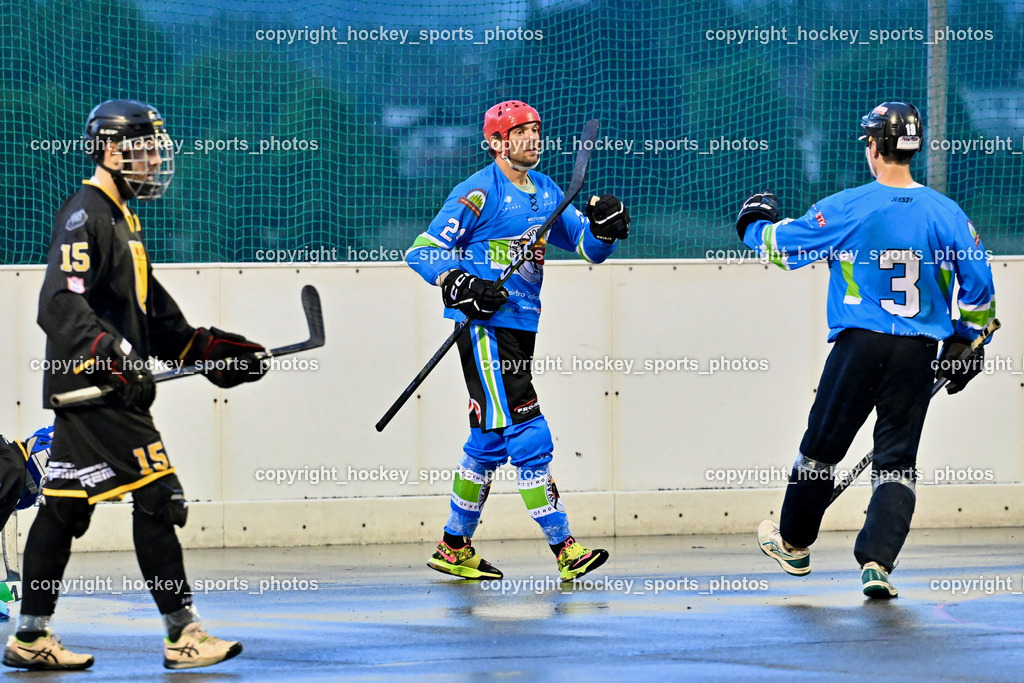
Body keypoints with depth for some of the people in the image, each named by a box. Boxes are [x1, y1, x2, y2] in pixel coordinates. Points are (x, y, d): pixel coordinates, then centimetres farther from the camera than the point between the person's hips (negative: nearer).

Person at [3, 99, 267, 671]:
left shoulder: (122, 218, 20)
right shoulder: (85, 216, -13)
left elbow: (153, 310, 27)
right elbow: (61, 305, -24)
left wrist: (203, 347, 19)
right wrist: (116, 357, -33)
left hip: (104, 387, 10)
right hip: (92, 387, -10)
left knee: (66, 506, 10)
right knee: (157, 497, -10)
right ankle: (183, 634, -9)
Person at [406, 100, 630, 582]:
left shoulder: (547, 193, 14)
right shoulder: (479, 192, -10)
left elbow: (588, 247, 17)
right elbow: (422, 251, -10)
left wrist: (603, 227, -5)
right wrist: (459, 285, -25)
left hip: (521, 325, 9)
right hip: (484, 324, -8)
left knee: (490, 438, 14)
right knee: (526, 432, -13)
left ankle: (454, 548, 24)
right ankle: (564, 549, -15)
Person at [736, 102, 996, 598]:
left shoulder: (849, 208, -9)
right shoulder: (947, 214, -1)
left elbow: (784, 246, 1)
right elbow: (978, 285, 2)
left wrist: (755, 225, 23)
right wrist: (966, 342, 16)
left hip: (860, 346, -2)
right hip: (919, 352, 2)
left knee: (823, 445, 14)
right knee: (897, 458, 6)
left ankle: (794, 543, 30)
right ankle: (877, 562, -7)